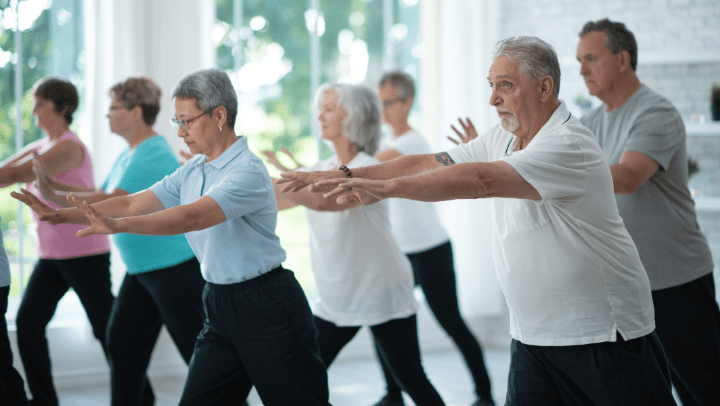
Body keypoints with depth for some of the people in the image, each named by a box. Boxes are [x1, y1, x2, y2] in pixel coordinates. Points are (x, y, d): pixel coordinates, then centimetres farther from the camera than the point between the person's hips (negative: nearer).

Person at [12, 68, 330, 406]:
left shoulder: (247, 172, -18)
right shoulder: (192, 172, 10)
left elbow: (193, 216, -31)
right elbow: (133, 203, 7)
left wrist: (117, 225, -40)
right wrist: (61, 216, 0)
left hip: (267, 307, -8)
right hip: (220, 304, 8)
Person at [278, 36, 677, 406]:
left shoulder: (569, 147, -21)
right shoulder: (501, 139, 7)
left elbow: (479, 181, -32)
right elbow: (427, 164, 7)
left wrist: (386, 186, -36)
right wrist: (345, 176, -1)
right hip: (532, 335, 7)